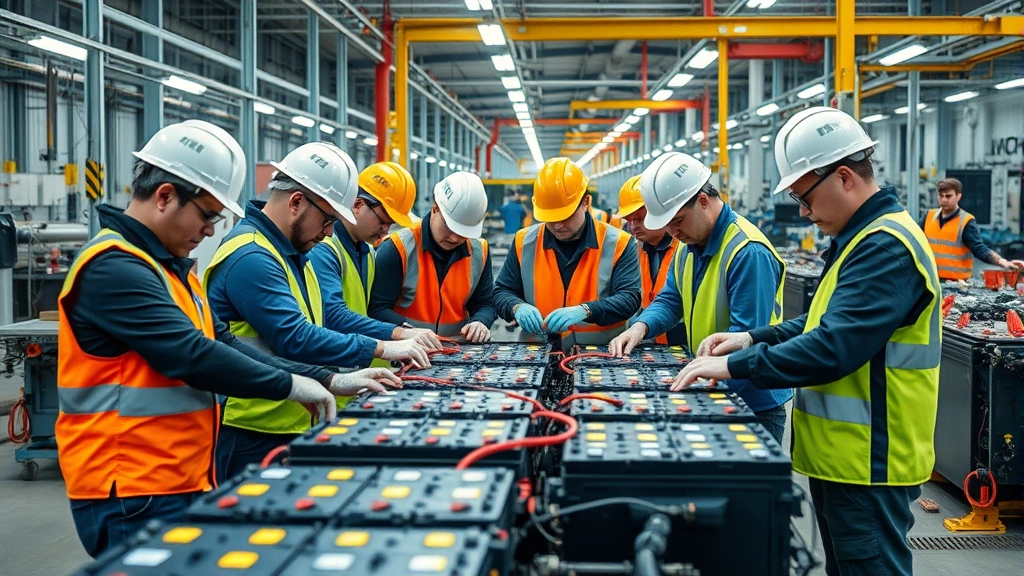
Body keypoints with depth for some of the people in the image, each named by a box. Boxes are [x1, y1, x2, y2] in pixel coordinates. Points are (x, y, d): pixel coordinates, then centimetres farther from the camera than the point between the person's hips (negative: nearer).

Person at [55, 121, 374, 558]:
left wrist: (326, 381, 3)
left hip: (183, 486, 9)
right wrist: (287, 385, -14)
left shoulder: (170, 267, 14)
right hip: (134, 501, -9)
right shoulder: (113, 268, -18)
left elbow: (224, 345, 10)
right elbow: (193, 357, -25)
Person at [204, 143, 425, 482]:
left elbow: (324, 320, 17)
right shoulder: (250, 257, -20)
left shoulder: (292, 253, 13)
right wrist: (381, 349, -19)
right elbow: (296, 340, -26)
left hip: (295, 428, 10)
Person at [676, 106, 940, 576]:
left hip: (868, 465, -10)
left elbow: (833, 348, -30)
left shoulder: (886, 248, -22)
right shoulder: (860, 239, 12)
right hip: (841, 455, 10)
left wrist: (737, 365, -23)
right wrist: (753, 339, 7)